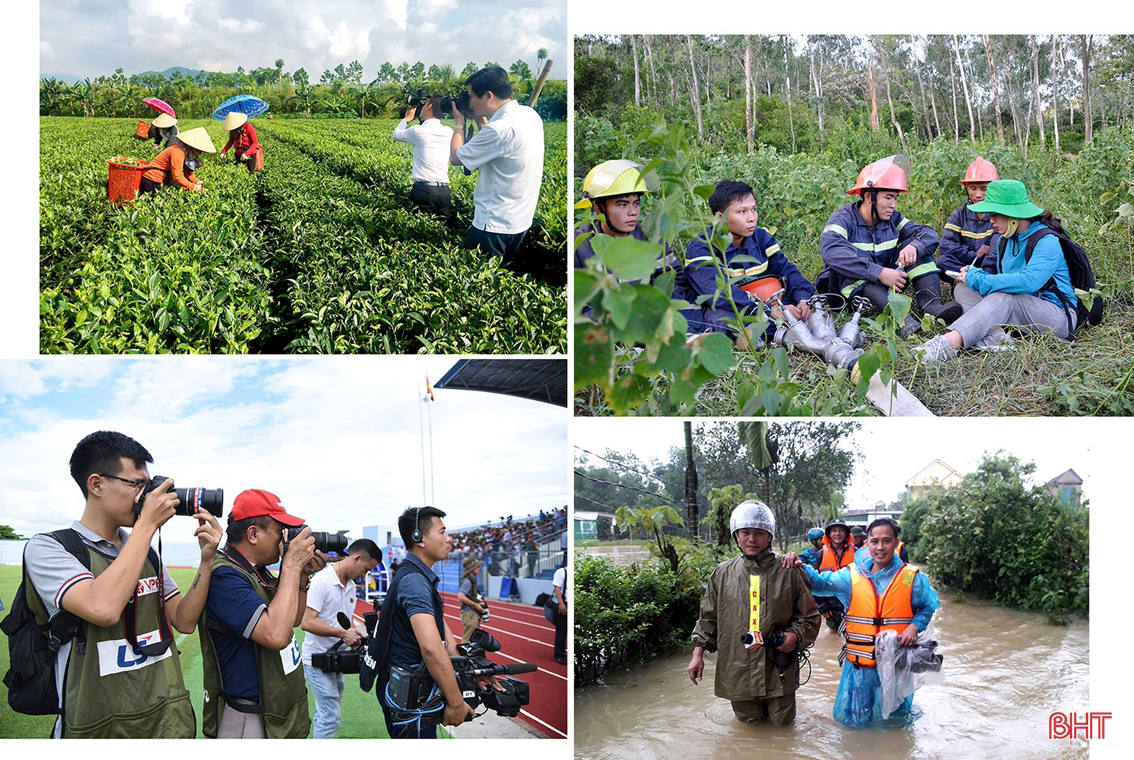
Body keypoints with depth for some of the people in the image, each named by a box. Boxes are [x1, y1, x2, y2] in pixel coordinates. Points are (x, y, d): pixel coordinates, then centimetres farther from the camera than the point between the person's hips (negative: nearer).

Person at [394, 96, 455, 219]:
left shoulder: (418, 131, -7)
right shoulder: (449, 132, 6)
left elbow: (396, 134, 14)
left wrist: (407, 118, 28)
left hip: (423, 190, -5)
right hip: (445, 192, 5)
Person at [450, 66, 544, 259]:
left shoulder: (500, 128, -25)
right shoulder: (530, 115, 3)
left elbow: (456, 158, -14)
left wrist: (459, 123, 0)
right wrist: (481, 120, 12)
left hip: (495, 227, -9)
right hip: (521, 220, 9)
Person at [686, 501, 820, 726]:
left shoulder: (788, 572, -3)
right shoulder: (722, 573, 4)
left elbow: (809, 616, 4)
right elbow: (708, 617, 11)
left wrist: (795, 635, -14)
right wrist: (698, 653, 5)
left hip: (779, 669, -1)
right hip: (737, 669, 1)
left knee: (782, 721, 9)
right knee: (750, 720, 10)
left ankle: (777, 704, 40)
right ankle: (753, 706, 42)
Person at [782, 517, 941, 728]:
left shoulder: (912, 578, -3)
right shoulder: (852, 575, -2)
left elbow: (929, 606, 7)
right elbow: (819, 582, -3)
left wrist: (915, 626, -11)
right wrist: (799, 566, -21)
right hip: (859, 663, 1)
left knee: (894, 716, 11)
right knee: (852, 720, 6)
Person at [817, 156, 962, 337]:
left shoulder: (892, 218, 3)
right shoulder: (843, 218, -15)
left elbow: (929, 233, 0)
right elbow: (830, 251, -35)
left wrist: (913, 246, -27)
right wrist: (879, 273, -41)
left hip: (885, 286, 5)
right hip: (850, 286, -5)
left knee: (919, 245, -7)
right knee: (855, 256, -34)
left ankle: (931, 305, -28)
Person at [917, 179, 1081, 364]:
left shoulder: (1047, 241, -16)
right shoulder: (1006, 239, 10)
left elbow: (1028, 281, -33)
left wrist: (978, 279, -26)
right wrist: (974, 273, -4)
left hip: (1058, 316, -8)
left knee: (1004, 298, -36)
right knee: (963, 288, -9)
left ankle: (950, 342, -56)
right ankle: (995, 334, -36)